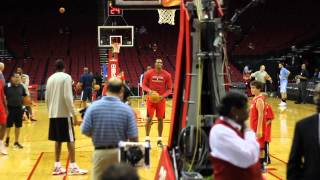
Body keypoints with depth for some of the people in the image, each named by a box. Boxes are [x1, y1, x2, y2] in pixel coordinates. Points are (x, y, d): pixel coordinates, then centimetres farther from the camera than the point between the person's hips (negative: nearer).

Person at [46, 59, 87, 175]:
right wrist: (74, 115, -14)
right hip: (64, 114, -6)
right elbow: (67, 97, -16)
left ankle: (57, 167, 13)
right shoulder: (66, 77, -8)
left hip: (53, 114, 6)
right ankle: (73, 167, -2)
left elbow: (47, 98, 14)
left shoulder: (50, 78, 11)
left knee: (58, 140, 12)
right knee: (70, 140, -1)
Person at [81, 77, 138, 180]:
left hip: (100, 152, 0)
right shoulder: (127, 109, -11)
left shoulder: (93, 106, -10)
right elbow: (133, 137, -11)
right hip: (120, 152, 0)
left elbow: (85, 131, -7)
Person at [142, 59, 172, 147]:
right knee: (149, 119, -1)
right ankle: (147, 138, 10)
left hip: (161, 100, 1)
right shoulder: (149, 73, -5)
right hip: (151, 99, -1)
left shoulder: (167, 75, -4)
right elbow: (143, 85, 1)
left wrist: (163, 96, -17)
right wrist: (149, 90, -20)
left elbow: (169, 89, 0)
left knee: (160, 119, 5)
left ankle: (159, 139, 15)